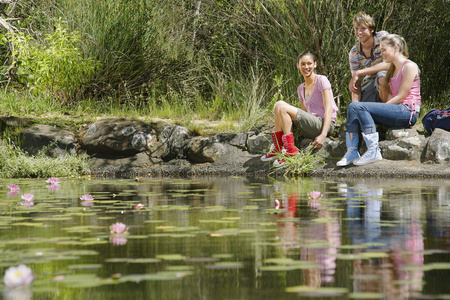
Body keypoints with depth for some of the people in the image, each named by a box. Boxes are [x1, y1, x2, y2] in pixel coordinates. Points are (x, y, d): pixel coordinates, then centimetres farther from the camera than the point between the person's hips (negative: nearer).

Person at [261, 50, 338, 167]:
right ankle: (277, 148, -8)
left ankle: (290, 150, -18)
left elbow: (329, 109, -12)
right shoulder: (301, 88, 18)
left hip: (324, 125, -7)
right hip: (310, 129, 7)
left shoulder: (322, 81, -3)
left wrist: (323, 135, -24)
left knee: (281, 106, -18)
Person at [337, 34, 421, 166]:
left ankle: (373, 151, -28)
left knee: (360, 107, -23)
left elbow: (401, 97, -11)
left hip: (408, 111, -9)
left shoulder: (409, 66, -5)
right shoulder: (393, 70, 24)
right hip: (396, 110, 9)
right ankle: (352, 151, -17)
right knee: (353, 107, -6)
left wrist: (381, 107, -12)